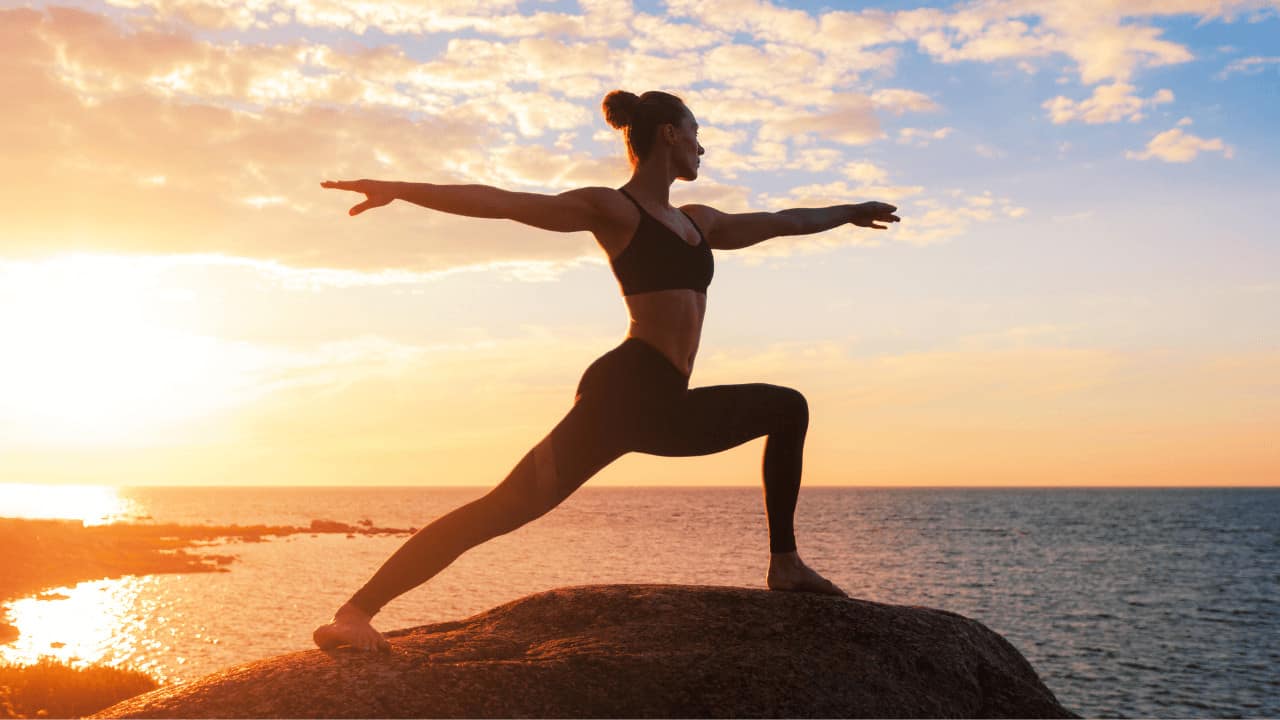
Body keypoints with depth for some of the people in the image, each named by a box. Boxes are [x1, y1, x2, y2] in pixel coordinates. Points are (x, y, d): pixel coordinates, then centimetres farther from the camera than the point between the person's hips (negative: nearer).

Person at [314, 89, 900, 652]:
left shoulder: (696, 221, 24)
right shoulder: (613, 209, -1)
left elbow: (779, 222, 39)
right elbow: (503, 203, -10)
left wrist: (849, 213, 51)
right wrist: (398, 190, -19)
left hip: (665, 406, 10)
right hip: (623, 392, -9)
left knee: (788, 408, 20)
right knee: (511, 506, -21)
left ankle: (784, 566, 19)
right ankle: (357, 611, -21)